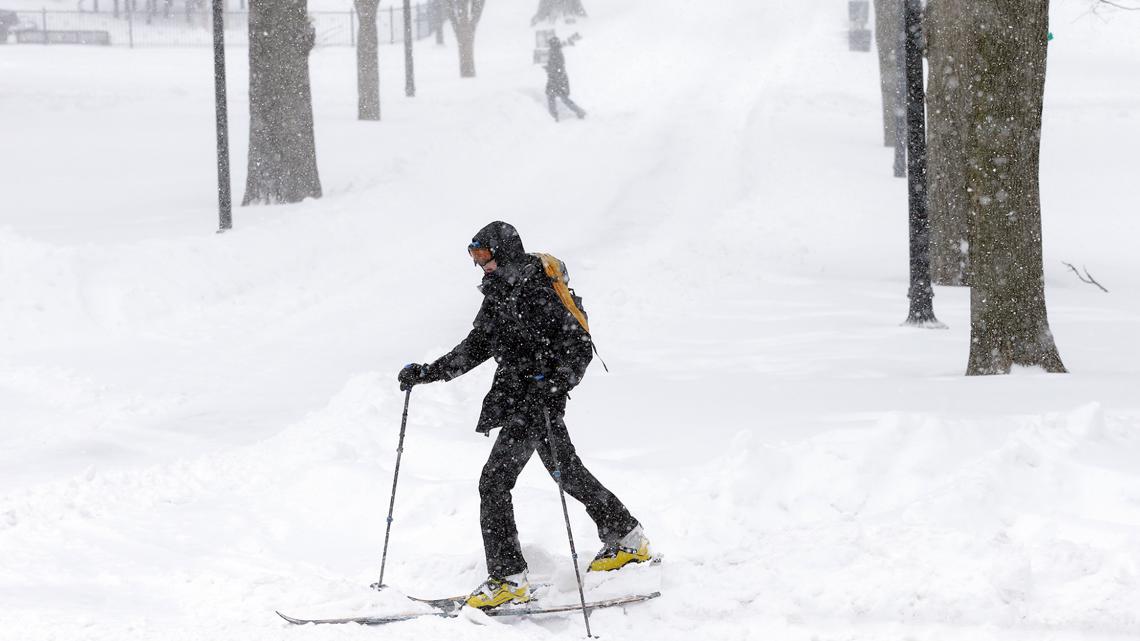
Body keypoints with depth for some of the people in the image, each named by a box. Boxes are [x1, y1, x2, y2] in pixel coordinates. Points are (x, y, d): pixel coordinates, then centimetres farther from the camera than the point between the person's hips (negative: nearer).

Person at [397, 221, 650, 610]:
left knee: (494, 482, -15)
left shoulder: (536, 291, -18)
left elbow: (579, 344, -20)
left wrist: (558, 383, -34)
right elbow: (477, 346, 18)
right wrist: (428, 373, 11)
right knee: (567, 470, 23)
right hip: (516, 396, 10)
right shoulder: (498, 293, 10)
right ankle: (627, 538, 39)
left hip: (538, 400, -10)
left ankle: (509, 578, -15)